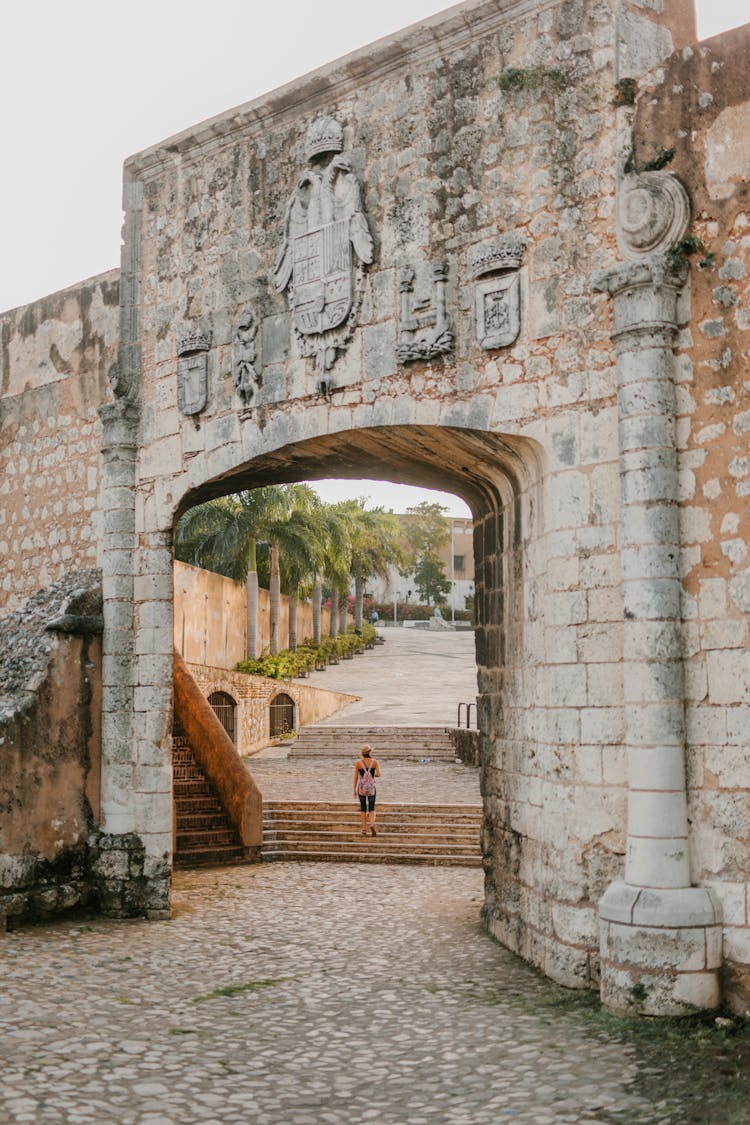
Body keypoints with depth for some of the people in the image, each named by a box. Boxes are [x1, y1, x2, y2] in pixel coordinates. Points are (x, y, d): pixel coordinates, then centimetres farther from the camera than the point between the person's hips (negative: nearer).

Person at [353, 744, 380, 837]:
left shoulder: (358, 762, -3)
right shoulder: (374, 761, -4)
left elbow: (355, 777, -2)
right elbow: (378, 774, -9)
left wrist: (354, 789, 6)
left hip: (361, 787, 0)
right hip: (371, 786, 0)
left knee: (363, 808, 12)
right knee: (371, 808, 7)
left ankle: (364, 829, 14)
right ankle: (372, 824, -20)